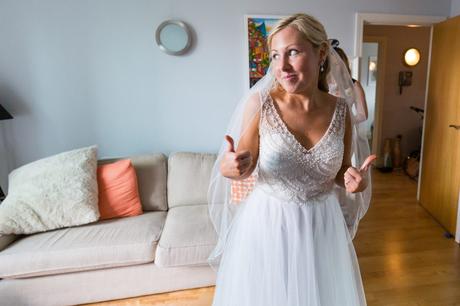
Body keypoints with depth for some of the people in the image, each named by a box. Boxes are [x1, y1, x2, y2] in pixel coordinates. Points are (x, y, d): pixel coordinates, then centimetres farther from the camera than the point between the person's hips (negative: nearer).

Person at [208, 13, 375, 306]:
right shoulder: (259, 103, -14)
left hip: (322, 226, 3)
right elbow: (244, 168, -6)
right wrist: (229, 168, -29)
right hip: (266, 224, -2)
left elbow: (341, 173, 6)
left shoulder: (341, 109, -5)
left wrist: (355, 181, -16)